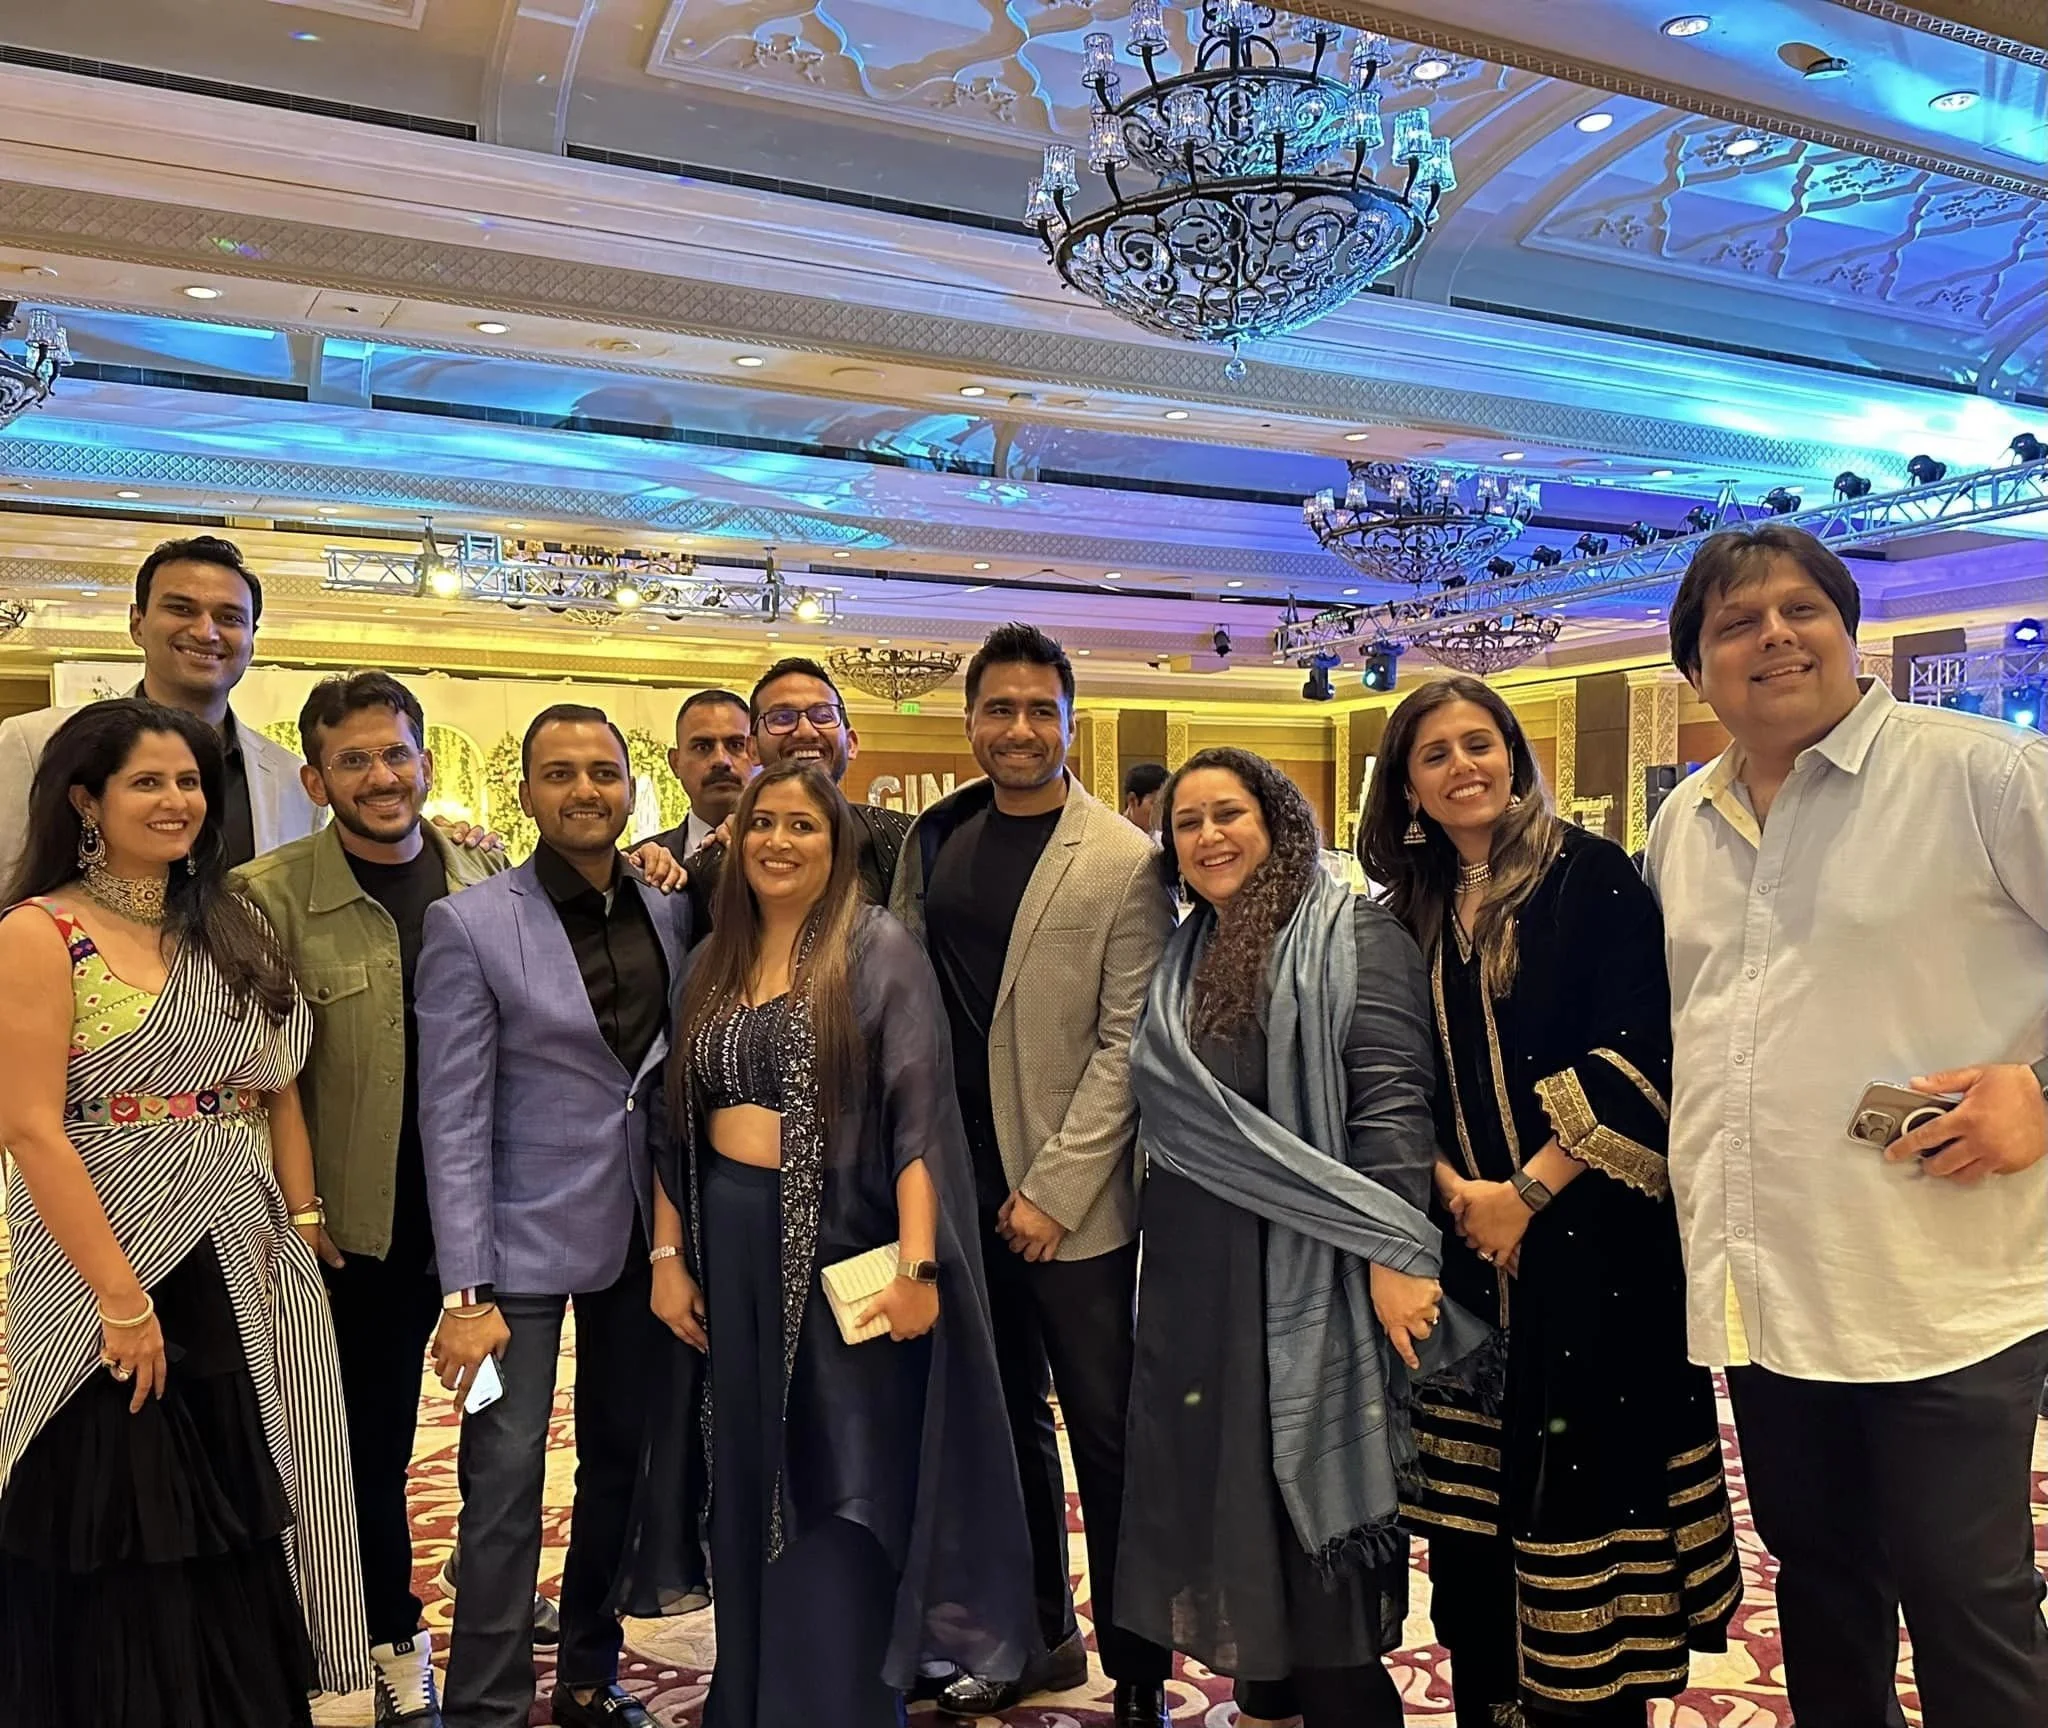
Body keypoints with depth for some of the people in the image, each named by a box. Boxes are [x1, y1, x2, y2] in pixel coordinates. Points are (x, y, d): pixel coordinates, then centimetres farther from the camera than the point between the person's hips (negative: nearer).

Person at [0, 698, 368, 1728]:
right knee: (122, 1572, 6)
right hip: (111, 1283, -5)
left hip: (243, 1285, 6)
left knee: (237, 1554, 13)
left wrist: (303, 1235, 5)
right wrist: (123, 1299, -16)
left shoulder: (232, 931, 11)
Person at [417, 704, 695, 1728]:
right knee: (505, 1490, -1)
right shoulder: (471, 925, -10)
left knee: (620, 1465, 16)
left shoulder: (673, 912, 2)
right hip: (524, 1245, -4)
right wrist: (465, 1292, -13)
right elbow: (453, 1119, -11)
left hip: (643, 1237, 5)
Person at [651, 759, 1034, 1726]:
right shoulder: (712, 962, 10)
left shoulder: (878, 951, -7)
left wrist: (917, 1263, -21)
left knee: (838, 1496, 3)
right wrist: (668, 1255, 8)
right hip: (731, 1245, 5)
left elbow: (919, 1114, -14)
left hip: (838, 1246, -5)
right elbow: (677, 1118, 12)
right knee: (746, 1487, 15)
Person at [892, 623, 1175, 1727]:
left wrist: (1051, 1190, -15)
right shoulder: (933, 838, 8)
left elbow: (1127, 1043, -12)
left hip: (1070, 1197, -5)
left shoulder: (1123, 861, -9)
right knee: (1006, 1419, 16)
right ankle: (1038, 1638, 33)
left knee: (1104, 1428, 4)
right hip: (958, 1183, 5)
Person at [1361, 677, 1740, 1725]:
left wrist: (1526, 1193, -14)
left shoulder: (1589, 874, -4)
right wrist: (1455, 1190, -8)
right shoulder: (1413, 914, 10)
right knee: (1474, 1498, 9)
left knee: (1586, 1480, 1)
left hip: (1589, 1236, -4)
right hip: (1464, 1242, 4)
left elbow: (1638, 1056, -12)